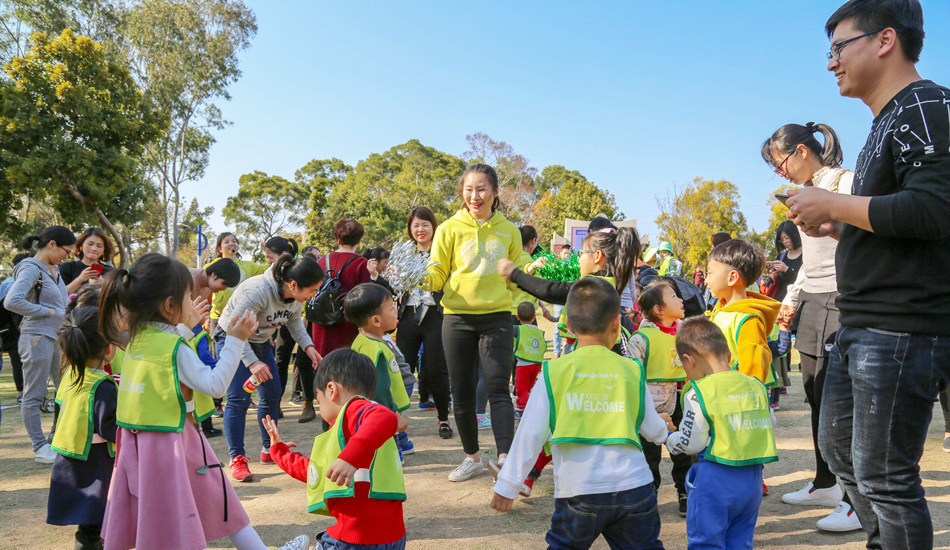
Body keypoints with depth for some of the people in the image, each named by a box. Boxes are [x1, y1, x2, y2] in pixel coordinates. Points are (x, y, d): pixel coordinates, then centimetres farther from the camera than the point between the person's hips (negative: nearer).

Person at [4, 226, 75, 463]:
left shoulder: (54, 269, 13)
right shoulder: (31, 269, -13)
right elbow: (12, 301, -26)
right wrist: (47, 311, -18)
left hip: (58, 338, 9)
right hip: (38, 338, -9)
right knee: (34, 396, 2)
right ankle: (40, 448, 9)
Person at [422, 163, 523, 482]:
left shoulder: (508, 231, 8)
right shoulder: (450, 229, 3)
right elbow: (438, 274, 1)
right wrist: (422, 279, -19)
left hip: (497, 317, 0)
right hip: (458, 318, 1)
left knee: (498, 388, -11)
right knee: (462, 393, 7)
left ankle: (505, 459, -12)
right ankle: (473, 458, 24)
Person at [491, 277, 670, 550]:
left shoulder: (553, 372, -3)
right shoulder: (632, 370, 3)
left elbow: (530, 434, -2)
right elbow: (652, 429, 14)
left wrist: (507, 486, 8)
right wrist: (664, 431, 39)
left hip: (578, 493, -1)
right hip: (633, 486, 2)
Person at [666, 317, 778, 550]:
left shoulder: (699, 394, -14)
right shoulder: (756, 386, 4)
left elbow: (690, 443, -12)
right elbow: (767, 426, 11)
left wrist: (668, 439, 7)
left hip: (715, 479, -6)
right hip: (752, 479, 6)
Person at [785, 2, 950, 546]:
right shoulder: (888, 123, 19)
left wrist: (834, 204, -17)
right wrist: (834, 227, 11)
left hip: (903, 331, -11)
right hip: (864, 327, 11)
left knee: (882, 476, -3)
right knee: (839, 446, 20)